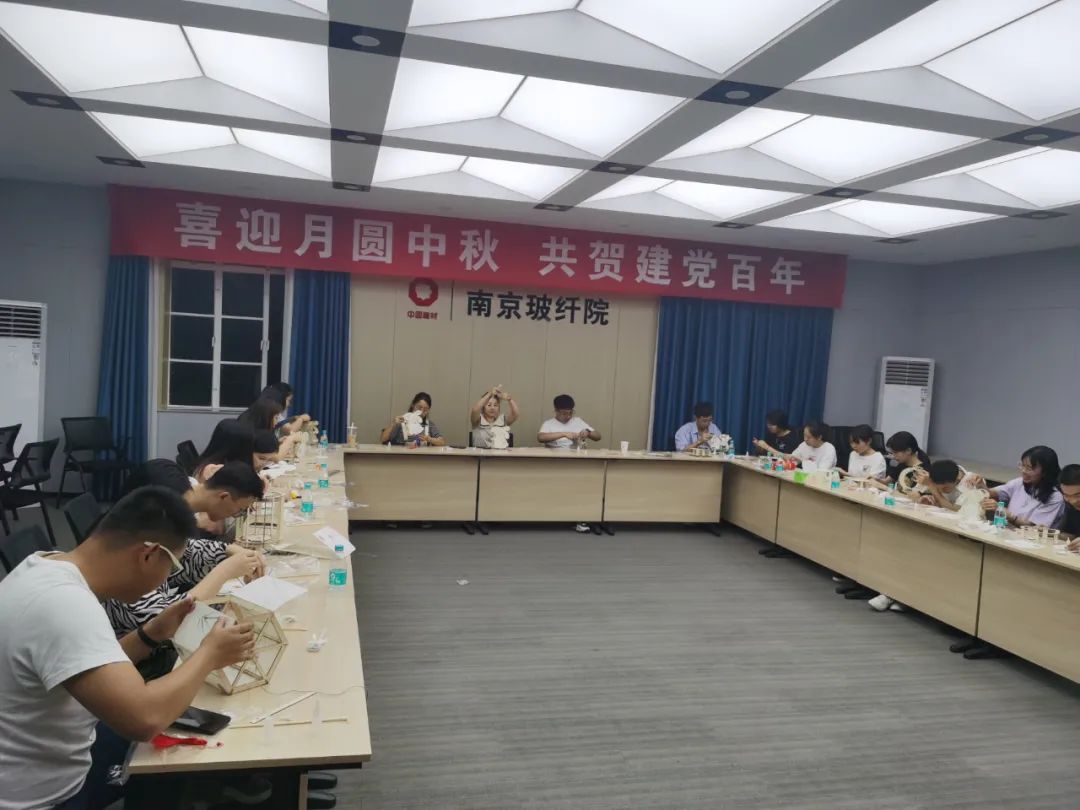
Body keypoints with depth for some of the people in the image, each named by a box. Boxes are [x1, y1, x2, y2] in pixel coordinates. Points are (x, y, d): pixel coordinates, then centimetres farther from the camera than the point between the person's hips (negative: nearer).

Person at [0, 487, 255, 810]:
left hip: (48, 762, 8)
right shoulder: (63, 603, -31)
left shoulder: (50, 565, -3)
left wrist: (152, 635, -2)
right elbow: (144, 719, -37)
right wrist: (209, 654, -22)